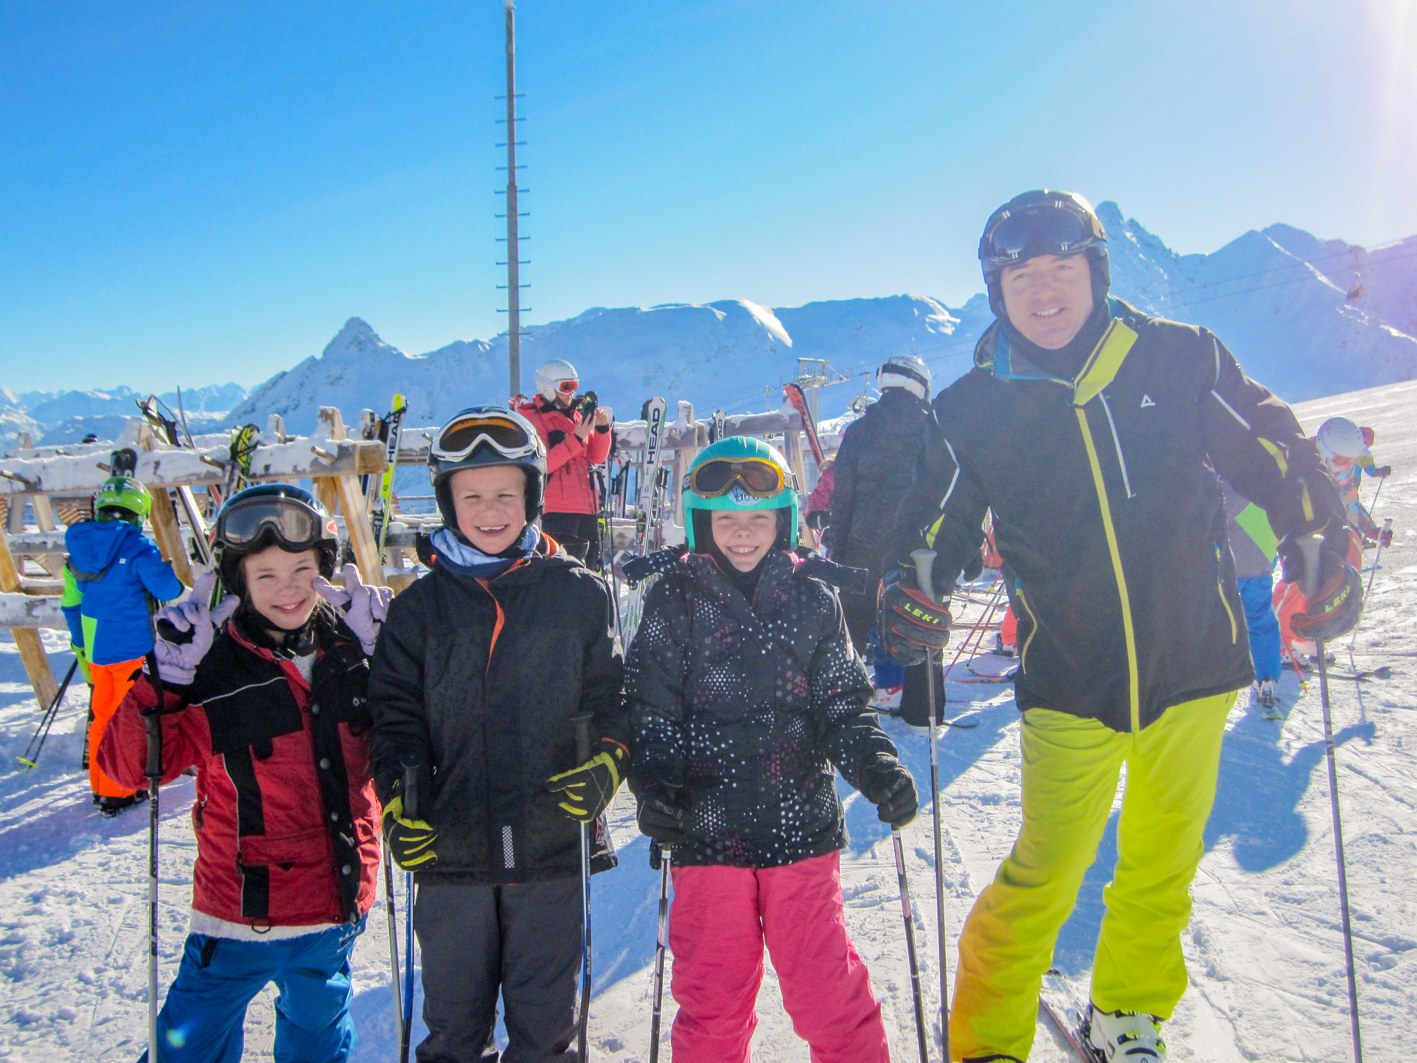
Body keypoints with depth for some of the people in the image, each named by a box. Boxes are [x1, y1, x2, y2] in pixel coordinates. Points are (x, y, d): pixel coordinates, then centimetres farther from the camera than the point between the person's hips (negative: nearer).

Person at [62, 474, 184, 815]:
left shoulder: (79, 546, 6)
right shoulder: (136, 546, -14)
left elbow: (71, 604, 12)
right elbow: (169, 590, -18)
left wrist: (80, 643, 22)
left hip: (95, 650, 6)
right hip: (132, 648, -6)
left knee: (102, 714, 17)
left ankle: (101, 784, 28)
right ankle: (120, 792, 8)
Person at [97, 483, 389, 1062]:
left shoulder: (350, 644, -4)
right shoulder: (210, 669, -16)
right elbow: (129, 763, -12)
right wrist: (164, 683, -26)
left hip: (338, 902, 4)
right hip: (243, 910, -3)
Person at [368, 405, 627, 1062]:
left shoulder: (579, 594, 2)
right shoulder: (419, 608, 5)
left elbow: (612, 697, 4)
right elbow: (395, 715, 4)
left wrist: (605, 761, -13)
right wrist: (401, 801, -10)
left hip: (553, 842, -1)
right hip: (451, 848, 2)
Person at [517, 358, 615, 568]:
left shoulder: (577, 415, 16)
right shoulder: (533, 418, -4)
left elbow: (597, 458, 15)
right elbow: (540, 464, -17)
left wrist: (602, 429, -1)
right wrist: (576, 439, -19)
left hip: (587, 508, 8)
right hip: (557, 512, -7)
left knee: (590, 566, 14)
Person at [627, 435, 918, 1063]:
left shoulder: (812, 602, 4)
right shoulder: (673, 603, 1)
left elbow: (842, 706, 5)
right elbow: (651, 711, 1)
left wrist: (873, 763, -11)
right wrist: (654, 785, -13)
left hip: (802, 826, 0)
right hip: (707, 831, 0)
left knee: (827, 988, 4)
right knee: (712, 994, 10)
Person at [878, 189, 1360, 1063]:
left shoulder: (1181, 358, -5)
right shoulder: (971, 410, -5)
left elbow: (1273, 450, 6)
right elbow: (936, 527, 1)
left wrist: (1320, 540, -4)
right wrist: (911, 592, -18)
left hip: (1194, 665, 2)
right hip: (1070, 685, -2)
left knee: (1163, 865, 18)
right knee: (1042, 879, 0)